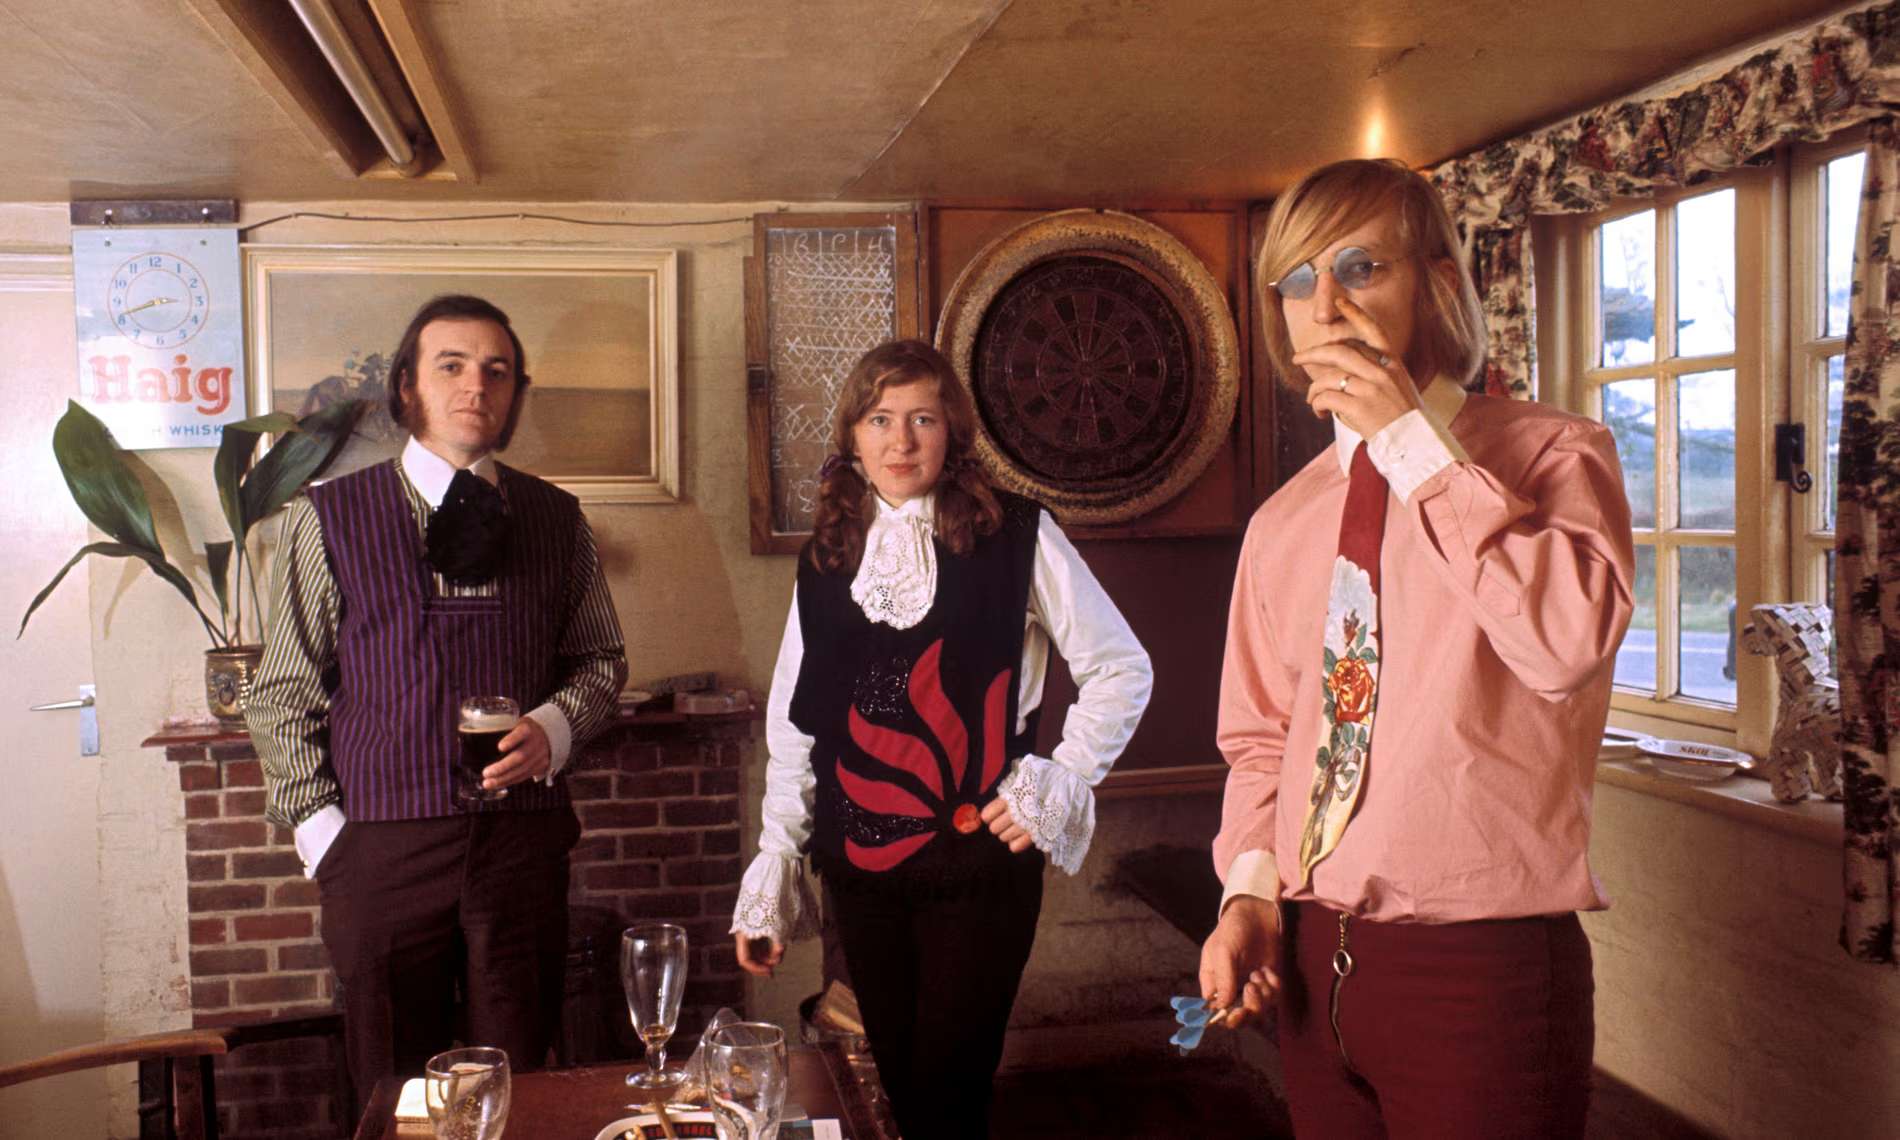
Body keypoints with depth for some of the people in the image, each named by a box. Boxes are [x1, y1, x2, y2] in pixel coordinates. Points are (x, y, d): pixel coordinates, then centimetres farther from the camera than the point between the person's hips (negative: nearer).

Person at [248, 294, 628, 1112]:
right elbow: (282, 696, 3)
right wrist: (321, 829, -3)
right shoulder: (330, 518, 0)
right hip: (380, 848, -1)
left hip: (523, 837, 2)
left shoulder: (555, 519, 7)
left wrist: (555, 725, -7)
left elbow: (601, 659, 13)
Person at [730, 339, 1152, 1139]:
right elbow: (792, 721, 8)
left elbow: (1122, 669, 0)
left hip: (976, 855, -4)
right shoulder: (826, 556, 6)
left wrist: (1059, 785, -7)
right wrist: (773, 866, 6)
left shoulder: (1013, 535, -5)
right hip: (857, 863, 4)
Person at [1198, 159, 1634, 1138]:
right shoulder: (1281, 524, 9)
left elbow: (1573, 642, -24)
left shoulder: (1552, 454, -5)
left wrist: (1418, 443, -18)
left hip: (1481, 960, -5)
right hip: (1310, 956, 5)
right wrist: (1250, 888, -2)